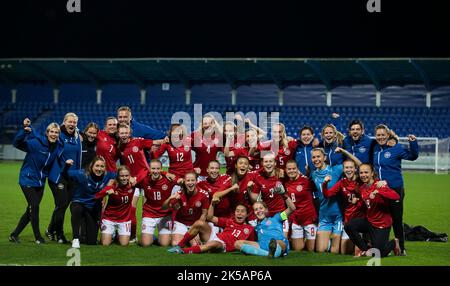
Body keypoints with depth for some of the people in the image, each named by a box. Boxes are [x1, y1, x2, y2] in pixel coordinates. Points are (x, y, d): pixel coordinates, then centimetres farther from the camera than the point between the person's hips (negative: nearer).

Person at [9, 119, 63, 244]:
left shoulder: (59, 147, -2)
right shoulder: (36, 143, -20)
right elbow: (16, 143, -29)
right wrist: (24, 131, -43)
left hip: (40, 181, 6)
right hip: (28, 180, -6)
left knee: (31, 210, 8)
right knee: (34, 207, -9)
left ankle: (14, 235, 20)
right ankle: (38, 237, 5)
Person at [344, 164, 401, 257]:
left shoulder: (379, 185, -18)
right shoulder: (362, 188, 1)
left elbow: (396, 196, -36)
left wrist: (377, 192, -43)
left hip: (382, 224, -6)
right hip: (369, 220, 6)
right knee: (349, 226, -19)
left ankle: (394, 243, 29)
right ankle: (366, 250, 1)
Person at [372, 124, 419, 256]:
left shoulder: (396, 148, -7)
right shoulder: (375, 149, 8)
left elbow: (412, 156, -7)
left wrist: (413, 142, -19)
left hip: (395, 189, -5)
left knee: (397, 219, 1)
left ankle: (401, 248, 12)